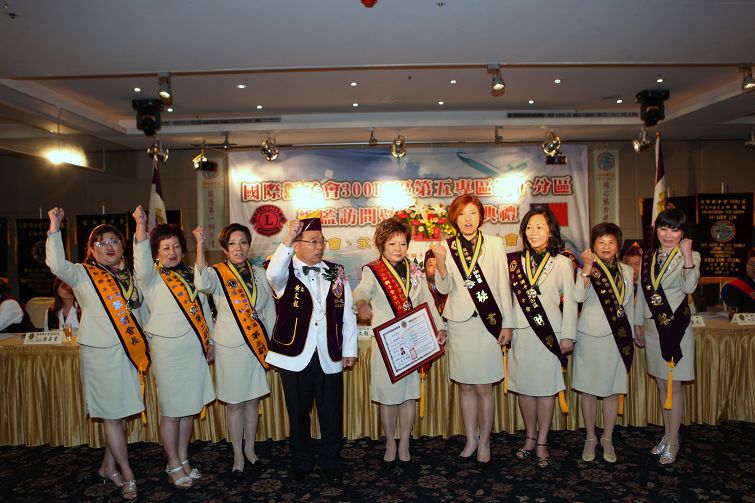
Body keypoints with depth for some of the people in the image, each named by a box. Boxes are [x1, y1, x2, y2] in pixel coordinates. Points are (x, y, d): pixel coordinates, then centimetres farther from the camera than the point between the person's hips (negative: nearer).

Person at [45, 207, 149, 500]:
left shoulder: (130, 275, 12)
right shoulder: (83, 275, -2)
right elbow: (58, 265, -22)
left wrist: (147, 344, 16)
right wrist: (54, 229, -23)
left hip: (131, 352, 5)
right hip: (100, 352, -5)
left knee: (121, 413, 13)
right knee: (111, 415, 2)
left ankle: (109, 466, 30)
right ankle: (127, 475, 13)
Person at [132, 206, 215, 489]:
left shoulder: (191, 275, 13)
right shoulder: (152, 277, -3)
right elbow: (142, 261, -25)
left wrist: (209, 341, 15)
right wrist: (141, 227, -40)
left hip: (195, 349, 5)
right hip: (168, 349, -5)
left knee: (189, 408, 13)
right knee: (171, 411, 3)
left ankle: (183, 460, 28)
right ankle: (174, 466, 18)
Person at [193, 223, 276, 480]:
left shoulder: (259, 273, 5)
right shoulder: (218, 273, -6)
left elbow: (269, 310, 11)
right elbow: (203, 283, -31)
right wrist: (200, 245, -32)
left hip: (258, 345, 3)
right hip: (230, 347, -3)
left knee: (253, 400, 14)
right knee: (235, 404, 7)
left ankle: (249, 448, 33)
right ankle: (238, 457, 24)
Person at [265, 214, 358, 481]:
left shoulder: (336, 272, 7)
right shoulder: (285, 272, -2)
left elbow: (347, 313, 8)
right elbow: (273, 273, -28)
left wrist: (349, 349, 6)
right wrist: (287, 240, -38)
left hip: (330, 358, 2)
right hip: (295, 357, -2)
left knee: (332, 414, 9)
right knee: (298, 414, 12)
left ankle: (331, 461, 31)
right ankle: (301, 462, 33)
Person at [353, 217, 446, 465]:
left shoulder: (415, 271, 11)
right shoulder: (373, 271, -3)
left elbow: (428, 301, 10)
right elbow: (362, 290, -23)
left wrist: (439, 327, -3)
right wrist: (361, 303, -47)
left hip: (413, 342, 3)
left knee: (409, 394, 9)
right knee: (388, 396, 5)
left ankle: (404, 444, 24)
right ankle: (390, 444, 25)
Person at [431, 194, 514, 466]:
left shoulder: (495, 244, 1)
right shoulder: (447, 246, 2)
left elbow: (503, 286, 2)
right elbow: (444, 288, -4)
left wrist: (507, 323, 0)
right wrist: (440, 260, -21)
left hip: (488, 322, -1)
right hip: (460, 323, 1)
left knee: (483, 388, 2)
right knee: (466, 386, 11)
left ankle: (484, 443, 19)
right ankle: (471, 440, 26)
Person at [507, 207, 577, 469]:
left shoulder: (562, 263, 1)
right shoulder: (515, 261, 6)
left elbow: (570, 301, 1)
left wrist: (568, 335, -3)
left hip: (550, 333, -2)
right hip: (521, 331, 2)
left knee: (546, 387, 4)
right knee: (524, 387, 9)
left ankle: (542, 443, 17)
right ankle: (530, 437, 26)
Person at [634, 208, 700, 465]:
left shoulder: (691, 256, -5)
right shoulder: (647, 259, 8)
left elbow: (689, 286, -23)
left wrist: (687, 254, -28)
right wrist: (638, 325, 14)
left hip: (676, 327, -5)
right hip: (653, 327, 5)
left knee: (673, 385, 1)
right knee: (662, 385, 14)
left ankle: (672, 441, 13)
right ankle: (667, 435, 27)